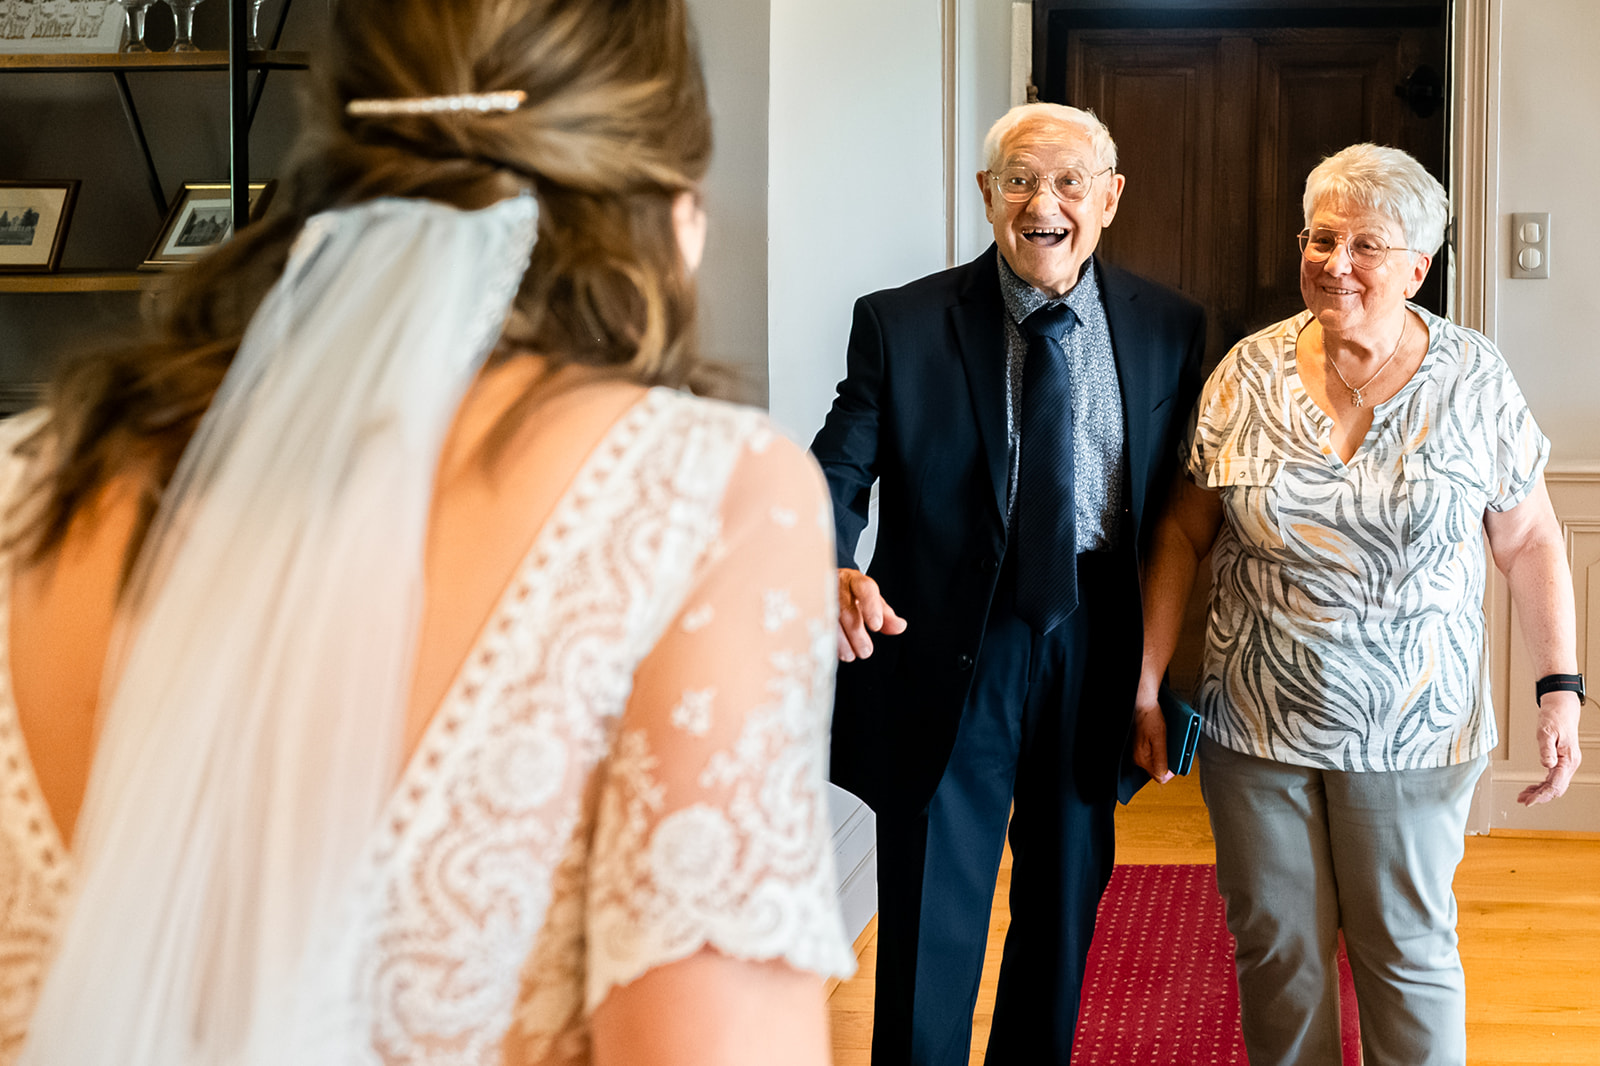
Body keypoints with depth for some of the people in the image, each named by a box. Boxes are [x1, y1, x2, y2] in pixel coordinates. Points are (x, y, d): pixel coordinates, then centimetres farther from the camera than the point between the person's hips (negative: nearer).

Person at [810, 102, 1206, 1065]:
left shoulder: (1169, 328, 1)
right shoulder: (902, 325, -6)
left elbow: (1182, 500, 5)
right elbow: (838, 471, -9)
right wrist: (835, 571, -31)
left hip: (1095, 653, 3)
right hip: (949, 655, -3)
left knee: (1068, 911, 19)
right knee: (930, 930, 3)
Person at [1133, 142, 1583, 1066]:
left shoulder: (1474, 381, -4)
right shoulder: (1249, 374, -1)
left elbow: (1529, 543, 1)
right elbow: (1186, 532, 4)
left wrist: (1561, 688, -6)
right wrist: (1148, 680, 0)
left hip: (1411, 731, -1)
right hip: (1257, 723, 2)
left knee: (1410, 952, 8)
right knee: (1275, 947, 10)